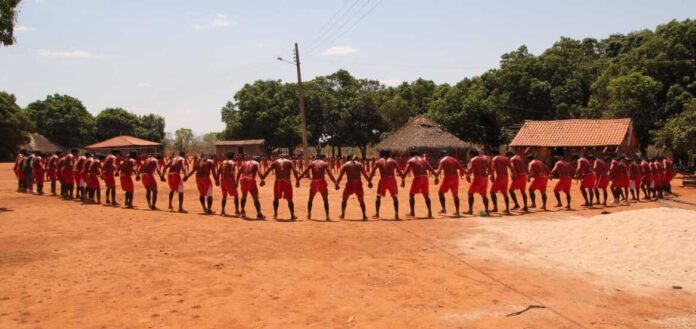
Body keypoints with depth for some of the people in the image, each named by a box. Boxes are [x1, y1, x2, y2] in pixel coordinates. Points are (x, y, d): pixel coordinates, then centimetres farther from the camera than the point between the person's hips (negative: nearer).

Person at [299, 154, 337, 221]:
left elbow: (304, 172, 5)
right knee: (325, 200, 7)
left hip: (314, 183, 1)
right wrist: (335, 183, -6)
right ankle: (327, 216, -4)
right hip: (322, 182, -1)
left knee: (310, 199, 22)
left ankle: (309, 215, 25)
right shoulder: (325, 163, 8)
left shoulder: (312, 163, 11)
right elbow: (330, 174, -3)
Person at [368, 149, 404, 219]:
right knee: (395, 197, 12)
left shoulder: (378, 162, 11)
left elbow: (372, 172, 2)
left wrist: (370, 181, 5)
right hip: (392, 180, 0)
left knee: (378, 197, 17)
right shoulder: (393, 161, 11)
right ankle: (396, 214, 3)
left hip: (383, 180, 0)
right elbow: (399, 171, 3)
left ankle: (377, 213, 15)